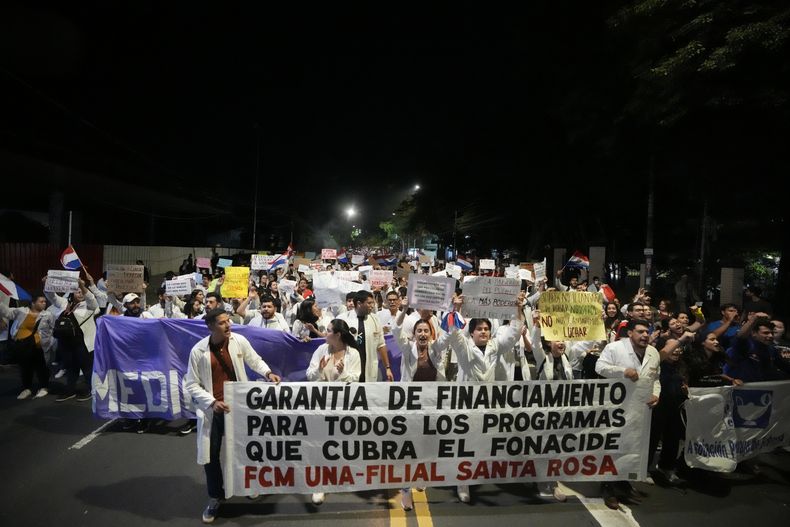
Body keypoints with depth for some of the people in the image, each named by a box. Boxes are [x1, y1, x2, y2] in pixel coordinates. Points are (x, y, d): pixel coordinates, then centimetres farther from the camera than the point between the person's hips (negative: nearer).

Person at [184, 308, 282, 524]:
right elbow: (191, 385, -9)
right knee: (211, 454, 8)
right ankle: (215, 497, 31)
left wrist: (268, 373, -13)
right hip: (212, 409, -1)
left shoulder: (239, 341, -11)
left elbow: (255, 361, 5)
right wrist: (212, 402, -20)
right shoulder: (198, 351, -14)